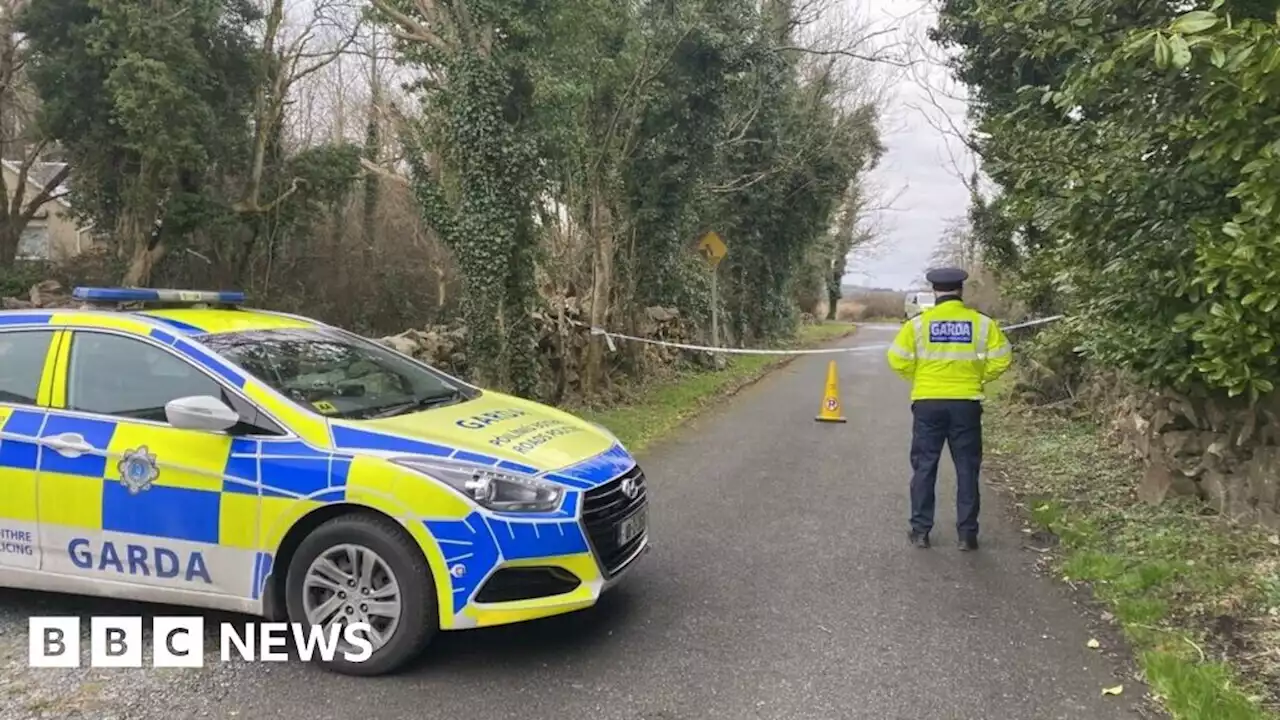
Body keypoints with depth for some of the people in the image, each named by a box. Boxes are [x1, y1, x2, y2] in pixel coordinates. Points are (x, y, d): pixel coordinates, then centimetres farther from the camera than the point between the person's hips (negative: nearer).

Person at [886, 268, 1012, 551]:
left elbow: (898, 360, -6)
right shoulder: (982, 323, -2)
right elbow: (1001, 359, -2)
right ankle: (967, 534, 12)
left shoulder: (918, 323, -5)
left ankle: (920, 530, 12)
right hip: (966, 403, 0)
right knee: (966, 469, 9)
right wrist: (977, 378, 13)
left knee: (924, 467, 9)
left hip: (927, 403, 0)